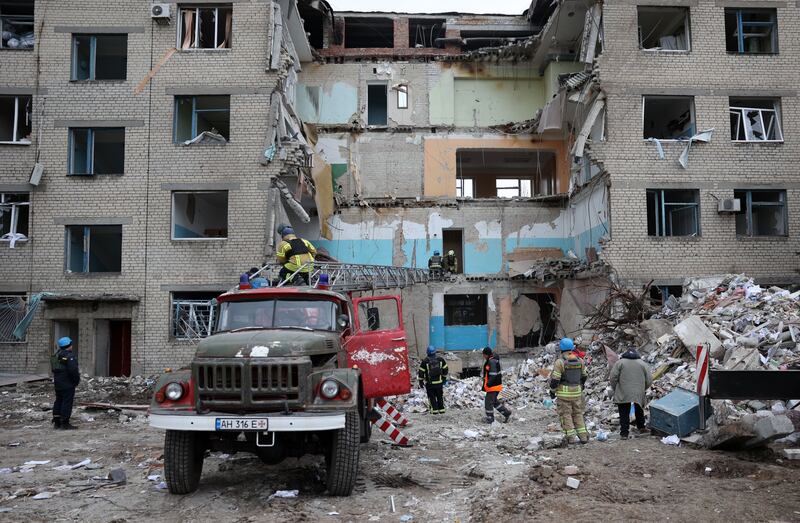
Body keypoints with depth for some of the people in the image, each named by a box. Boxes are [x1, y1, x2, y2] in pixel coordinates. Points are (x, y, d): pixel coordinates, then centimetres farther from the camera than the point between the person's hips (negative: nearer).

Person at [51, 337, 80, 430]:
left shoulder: (56, 355, 12)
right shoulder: (69, 356, -18)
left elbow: (54, 369, 16)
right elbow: (73, 370, -23)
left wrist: (57, 379, 20)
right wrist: (77, 380, -10)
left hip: (58, 382, 9)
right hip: (68, 383, -9)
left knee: (58, 401, 15)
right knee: (67, 402, -4)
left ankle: (56, 422, 19)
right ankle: (65, 423, -3)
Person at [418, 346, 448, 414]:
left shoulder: (425, 361, -11)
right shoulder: (440, 359, -2)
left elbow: (421, 372, -8)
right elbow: (445, 369, 8)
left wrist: (421, 382, 2)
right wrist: (444, 378, 22)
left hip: (429, 383, -3)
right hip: (439, 382, 3)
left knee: (432, 397, 8)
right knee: (440, 396, 17)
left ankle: (435, 410, 4)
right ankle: (441, 409, 19)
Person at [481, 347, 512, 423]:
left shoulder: (492, 361, -21)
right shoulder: (491, 360, 11)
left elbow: (493, 374, -26)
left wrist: (488, 384, -24)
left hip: (493, 386, -10)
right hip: (496, 385, 10)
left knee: (488, 401, 0)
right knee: (494, 401, 20)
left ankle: (490, 418, 11)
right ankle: (506, 413, 27)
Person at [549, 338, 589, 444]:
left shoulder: (560, 362, -14)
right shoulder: (580, 361, 3)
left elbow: (555, 379, -14)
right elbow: (584, 376, 15)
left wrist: (552, 391, -1)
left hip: (563, 392, -5)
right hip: (577, 392, 5)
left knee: (566, 414, 3)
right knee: (578, 414, 15)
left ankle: (571, 437, 1)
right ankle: (583, 436, 13)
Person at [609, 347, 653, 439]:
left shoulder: (619, 362, 3)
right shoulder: (642, 364, 10)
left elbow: (613, 377, -5)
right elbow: (649, 380, 6)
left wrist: (615, 389, 9)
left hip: (623, 394, -2)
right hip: (639, 394, 2)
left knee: (624, 414, 3)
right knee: (639, 411, 24)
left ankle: (624, 433, 1)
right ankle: (641, 427, 32)